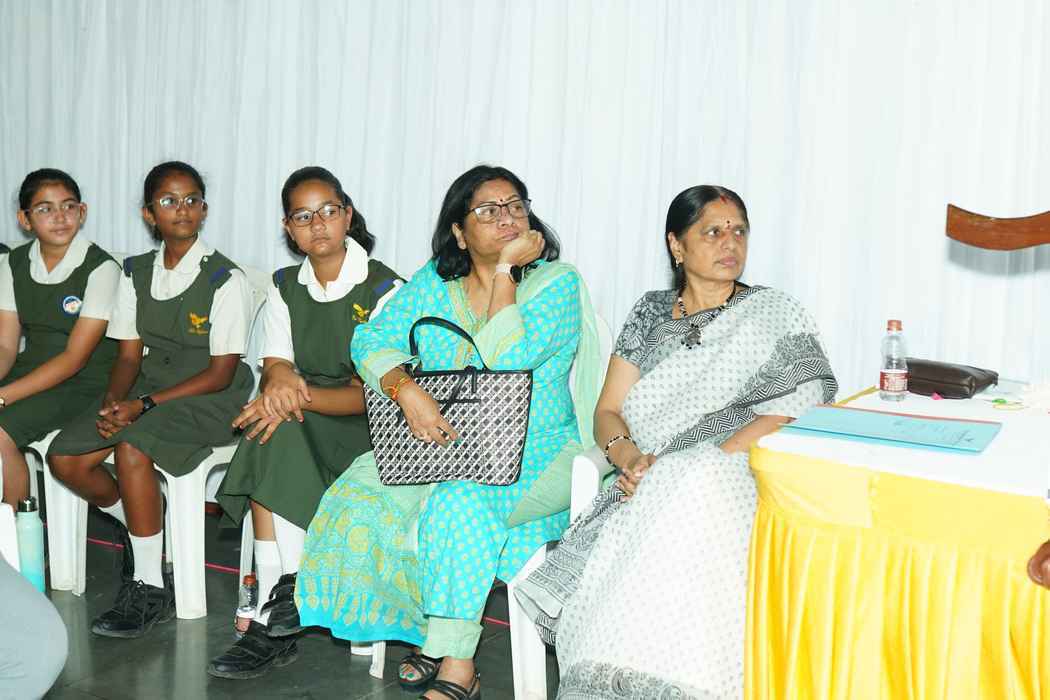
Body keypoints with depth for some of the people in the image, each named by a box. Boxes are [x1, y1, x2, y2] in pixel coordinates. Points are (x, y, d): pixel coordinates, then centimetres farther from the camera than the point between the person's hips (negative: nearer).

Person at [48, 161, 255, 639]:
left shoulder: (225, 279, -10)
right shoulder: (136, 273, 9)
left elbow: (221, 373, -13)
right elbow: (129, 354, 8)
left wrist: (144, 404, -19)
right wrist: (113, 400, -14)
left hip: (210, 399, -6)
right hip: (147, 389, 6)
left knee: (131, 448, -31)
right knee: (64, 457, -12)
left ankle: (150, 590, -17)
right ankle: (139, 526, 17)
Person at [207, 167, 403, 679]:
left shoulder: (384, 288, -6)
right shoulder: (284, 287, 11)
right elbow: (275, 367, 1)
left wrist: (302, 396, -28)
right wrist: (280, 380, -25)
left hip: (364, 426, -4)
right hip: (298, 421, 4)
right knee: (270, 440, -29)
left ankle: (274, 621, -20)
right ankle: (280, 619, -25)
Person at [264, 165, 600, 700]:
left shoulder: (556, 282, -5)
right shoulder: (434, 283, 9)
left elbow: (505, 359, -20)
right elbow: (372, 341, -2)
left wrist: (506, 271, -15)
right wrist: (407, 391, -21)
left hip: (536, 451, -4)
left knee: (461, 500, -32)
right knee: (366, 487, -20)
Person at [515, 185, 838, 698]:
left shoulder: (772, 315, 8)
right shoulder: (651, 312, 18)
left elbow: (791, 414, -6)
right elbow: (608, 412, 15)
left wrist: (704, 465, -18)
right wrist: (624, 452, -10)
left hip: (729, 483, -2)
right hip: (649, 491, 3)